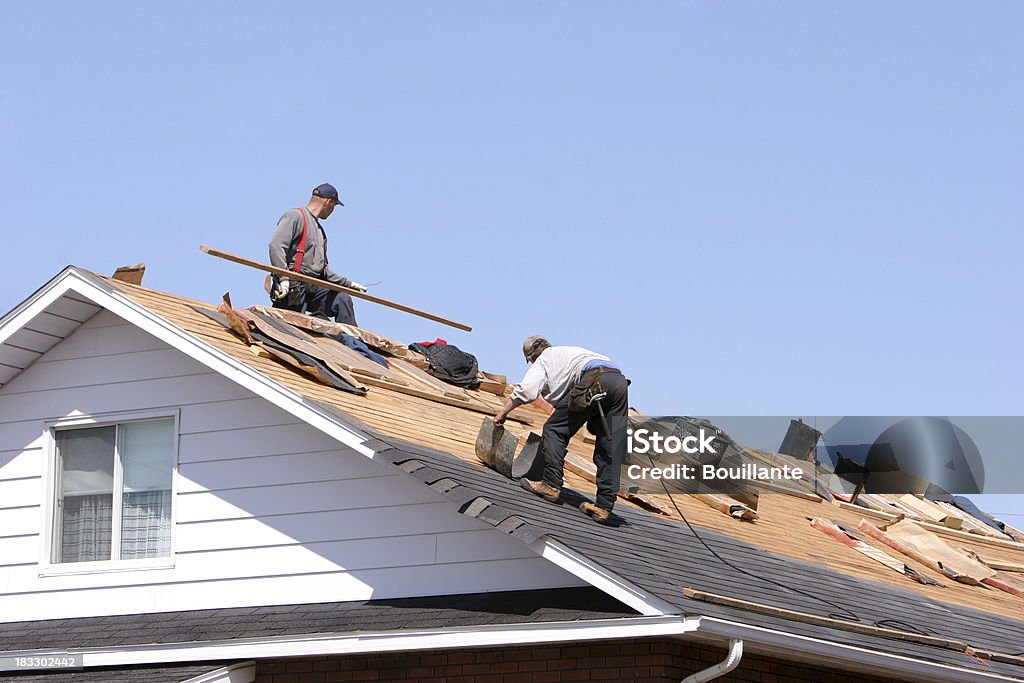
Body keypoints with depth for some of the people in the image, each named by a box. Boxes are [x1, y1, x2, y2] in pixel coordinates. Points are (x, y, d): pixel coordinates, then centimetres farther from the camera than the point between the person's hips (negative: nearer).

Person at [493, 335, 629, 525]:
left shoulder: (543, 360, 20)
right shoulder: (569, 351, 42)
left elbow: (526, 390, 5)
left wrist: (503, 413, 16)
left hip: (593, 381, -7)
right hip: (619, 380, 7)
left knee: (554, 429, 6)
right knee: (610, 449, 5)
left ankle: (552, 485, 1)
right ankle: (604, 506, 2)